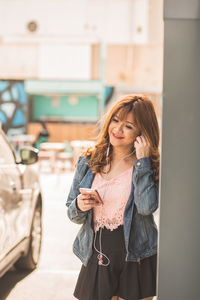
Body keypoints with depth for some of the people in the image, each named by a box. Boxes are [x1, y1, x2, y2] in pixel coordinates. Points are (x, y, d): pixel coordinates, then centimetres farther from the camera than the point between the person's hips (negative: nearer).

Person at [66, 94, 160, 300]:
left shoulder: (150, 166, -3)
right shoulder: (88, 163, 5)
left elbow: (147, 207, -21)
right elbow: (72, 214, 11)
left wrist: (142, 161, -18)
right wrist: (79, 207, -12)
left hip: (136, 263, -2)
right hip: (96, 261, 2)